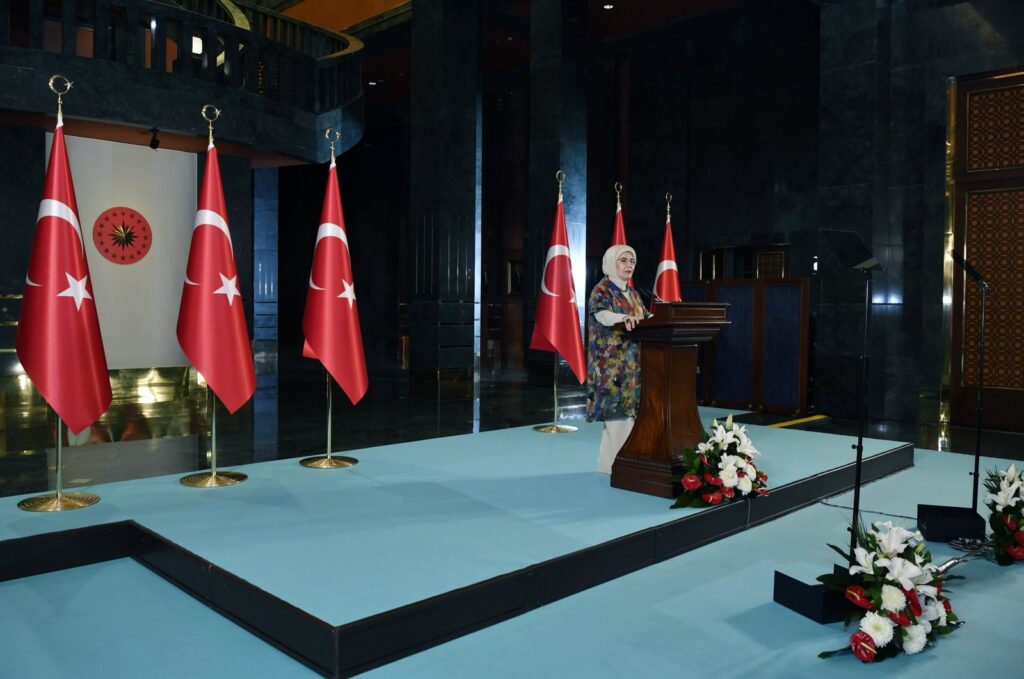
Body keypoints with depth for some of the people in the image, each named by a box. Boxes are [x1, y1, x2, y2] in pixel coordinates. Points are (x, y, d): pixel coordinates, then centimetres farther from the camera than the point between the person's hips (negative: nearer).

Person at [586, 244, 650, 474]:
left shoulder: (632, 293, 19)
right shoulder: (601, 290, -5)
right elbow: (602, 314, -25)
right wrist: (624, 318, -45)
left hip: (633, 361, 7)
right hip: (612, 361, -7)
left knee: (630, 407, 5)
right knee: (617, 407, -10)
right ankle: (614, 463, -4)